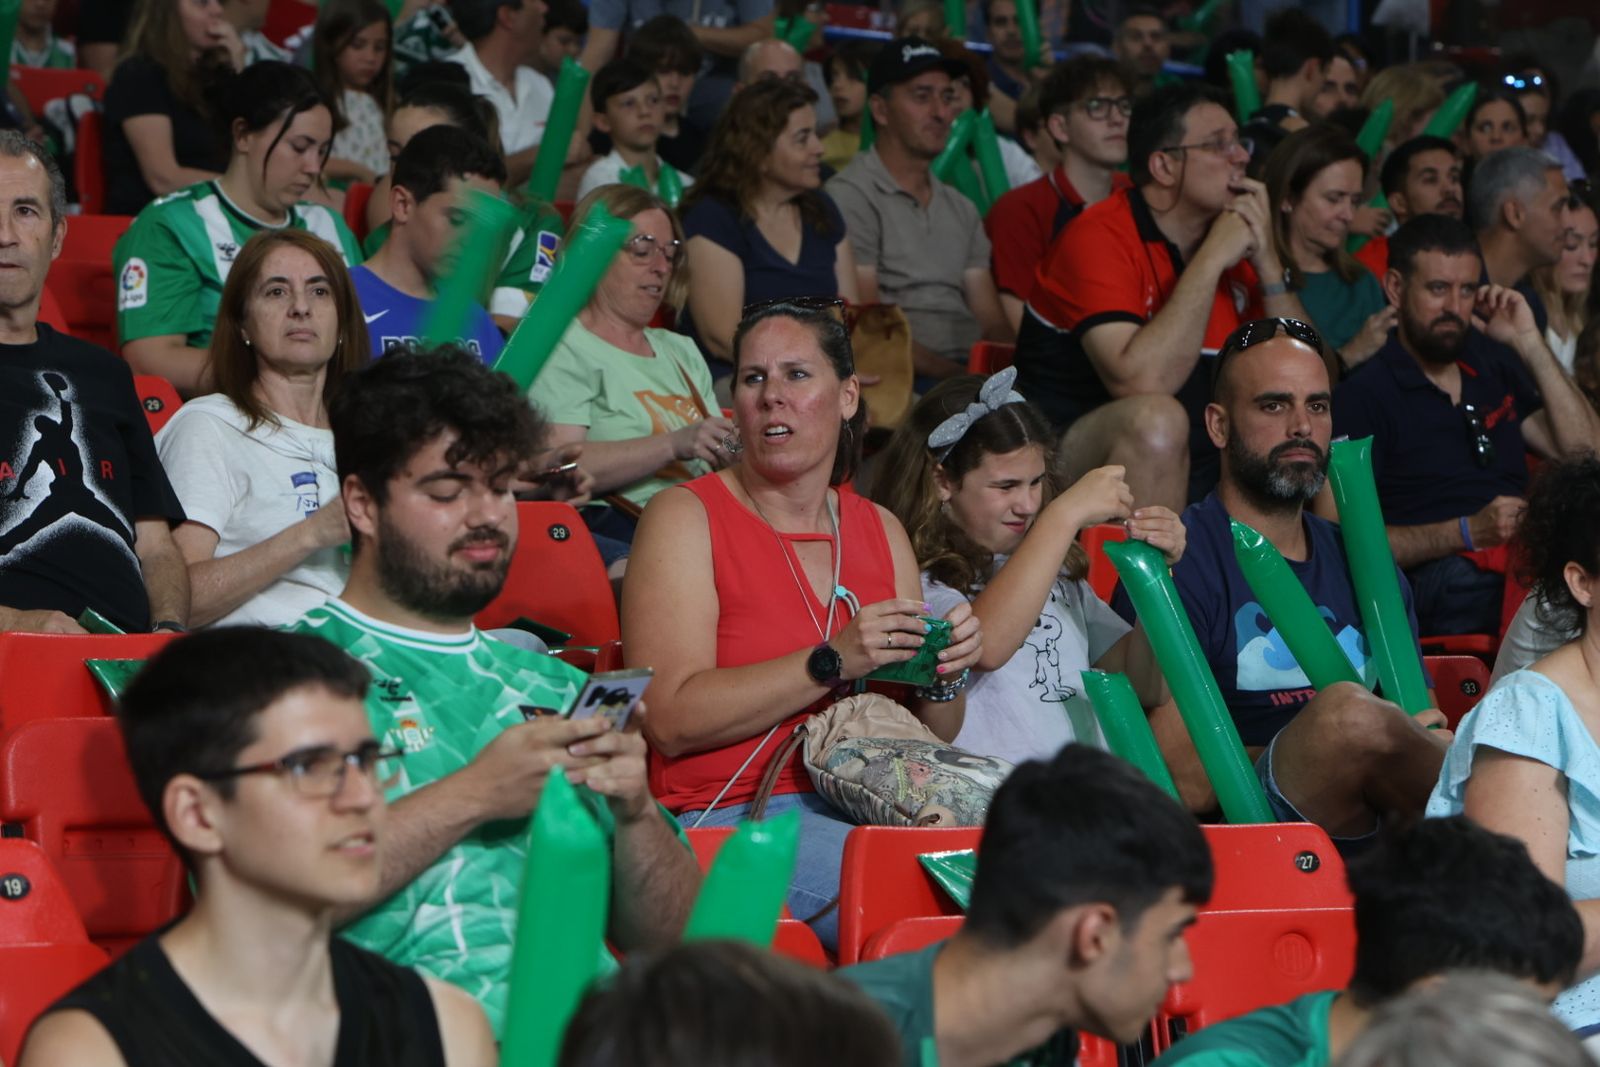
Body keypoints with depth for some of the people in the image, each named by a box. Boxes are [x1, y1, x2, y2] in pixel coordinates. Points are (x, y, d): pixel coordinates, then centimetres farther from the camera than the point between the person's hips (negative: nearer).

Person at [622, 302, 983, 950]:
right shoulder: (686, 518, 2)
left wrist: (941, 675, -2)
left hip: (868, 809, 5)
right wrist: (834, 662, -16)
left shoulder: (879, 531, 18)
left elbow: (931, 740, 21)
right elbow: (671, 720, -12)